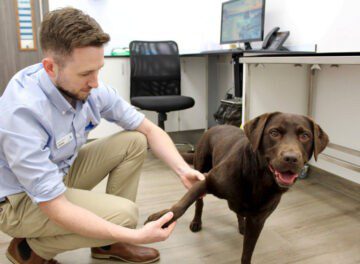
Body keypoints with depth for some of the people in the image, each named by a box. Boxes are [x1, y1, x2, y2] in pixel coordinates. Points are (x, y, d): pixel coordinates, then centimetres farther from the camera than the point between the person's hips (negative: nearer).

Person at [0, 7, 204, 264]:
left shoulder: (90, 88, -16)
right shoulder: (21, 111, -35)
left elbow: (149, 129, -6)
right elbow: (54, 207, -33)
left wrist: (182, 169, -23)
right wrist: (136, 235, -37)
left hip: (63, 171, 7)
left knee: (134, 141, -8)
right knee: (123, 213, -24)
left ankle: (109, 243, 3)